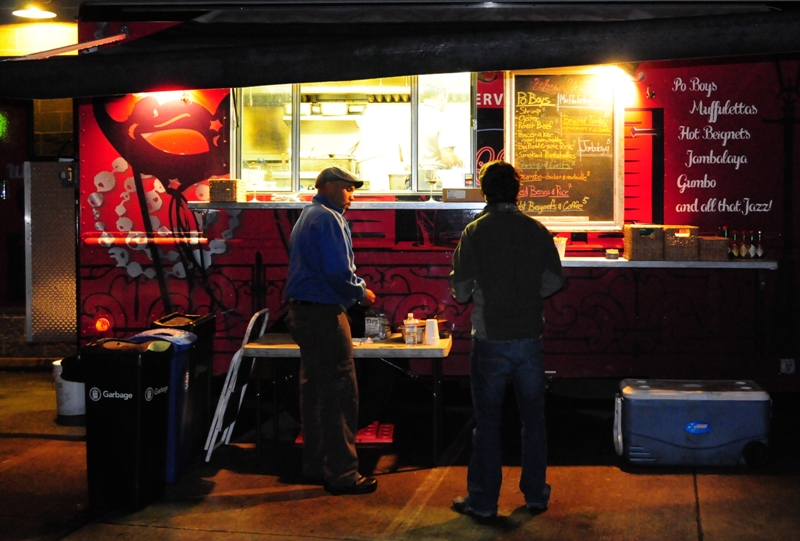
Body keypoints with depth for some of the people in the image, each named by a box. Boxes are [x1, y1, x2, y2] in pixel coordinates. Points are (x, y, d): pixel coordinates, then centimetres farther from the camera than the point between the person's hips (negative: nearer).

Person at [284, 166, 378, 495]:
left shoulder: (308, 216, 19)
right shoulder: (328, 218, -13)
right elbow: (338, 271, -22)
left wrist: (356, 285, 11)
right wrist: (361, 293, -5)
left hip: (303, 312, 11)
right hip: (323, 314, -11)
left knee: (314, 391, 15)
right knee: (340, 393, -7)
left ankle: (315, 466, 23)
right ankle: (341, 473, -5)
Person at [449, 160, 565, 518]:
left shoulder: (475, 233, -8)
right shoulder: (538, 231, -1)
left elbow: (461, 290, -8)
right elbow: (554, 282, 5)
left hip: (490, 339, -2)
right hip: (530, 338, 2)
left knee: (487, 421, 7)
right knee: (533, 418, 14)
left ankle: (483, 500, 13)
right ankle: (535, 494, 22)